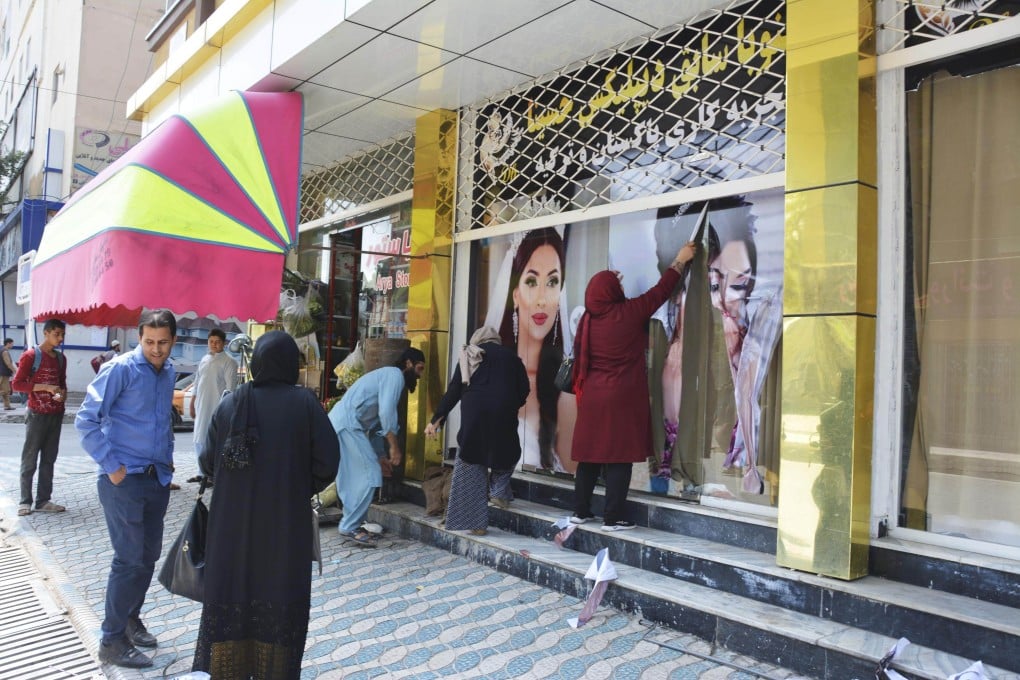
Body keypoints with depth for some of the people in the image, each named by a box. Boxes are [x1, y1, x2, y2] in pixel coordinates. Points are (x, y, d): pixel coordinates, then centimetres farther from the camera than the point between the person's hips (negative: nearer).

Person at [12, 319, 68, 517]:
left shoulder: (61, 358, 11)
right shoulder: (30, 355, -7)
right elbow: (17, 383, -11)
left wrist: (63, 393, 0)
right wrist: (46, 387, -19)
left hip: (56, 415, 6)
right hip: (37, 414, -6)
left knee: (49, 459, 7)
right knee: (30, 460, 0)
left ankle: (43, 501, 12)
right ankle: (25, 501, 8)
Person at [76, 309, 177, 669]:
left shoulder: (169, 371, 8)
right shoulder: (120, 369, -13)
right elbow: (86, 419, -14)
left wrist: (167, 457, 11)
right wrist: (110, 465, -15)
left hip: (158, 478, 7)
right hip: (124, 479, -7)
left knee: (149, 555, 15)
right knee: (130, 558, -4)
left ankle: (131, 618, 34)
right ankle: (113, 641, 9)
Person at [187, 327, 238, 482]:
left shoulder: (228, 362, -7)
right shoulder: (204, 360, 14)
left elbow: (230, 388, -11)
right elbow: (197, 384, 18)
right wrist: (193, 404, 15)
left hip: (217, 407, -7)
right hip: (201, 407, 8)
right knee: (200, 440, 13)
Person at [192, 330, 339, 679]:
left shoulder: (230, 402, -2)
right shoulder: (305, 402, -8)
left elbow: (207, 461, 1)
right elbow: (327, 462, -11)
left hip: (232, 520, 2)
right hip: (286, 521, -2)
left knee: (231, 594, 15)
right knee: (279, 599, 10)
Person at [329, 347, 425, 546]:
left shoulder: (389, 376, 26)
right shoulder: (395, 374, -5)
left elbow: (378, 419, 27)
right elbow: (386, 412, -18)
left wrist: (380, 455, 26)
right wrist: (394, 446, -14)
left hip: (341, 423, 10)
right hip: (347, 423, -10)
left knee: (354, 477, 14)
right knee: (369, 475, -9)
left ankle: (350, 525, 20)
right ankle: (350, 527, -4)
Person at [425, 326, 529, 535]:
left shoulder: (468, 357, 16)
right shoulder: (510, 356, 16)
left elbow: (453, 392, 11)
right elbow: (523, 389, 9)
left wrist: (436, 419, 14)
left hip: (473, 414, 0)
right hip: (503, 414, 0)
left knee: (471, 463, 8)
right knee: (507, 453, 27)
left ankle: (476, 523, 8)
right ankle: (498, 491, 6)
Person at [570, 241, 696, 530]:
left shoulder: (588, 318, 0)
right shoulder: (629, 312, -9)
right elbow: (661, 290, 3)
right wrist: (681, 260, 13)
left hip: (592, 398, 5)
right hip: (623, 399, -5)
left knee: (590, 454, 11)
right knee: (619, 457, 0)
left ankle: (581, 511, 18)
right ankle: (613, 518, 3)